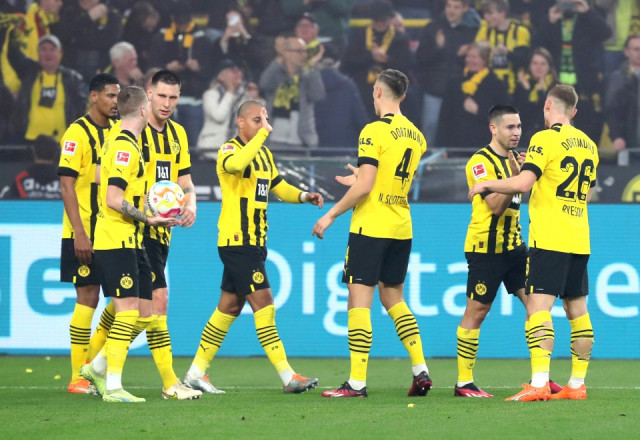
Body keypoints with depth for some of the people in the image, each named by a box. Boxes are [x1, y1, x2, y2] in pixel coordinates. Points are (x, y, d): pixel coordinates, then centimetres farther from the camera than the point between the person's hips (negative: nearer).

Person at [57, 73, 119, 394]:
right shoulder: (78, 133, -9)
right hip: (85, 233, -7)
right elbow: (67, 185, -13)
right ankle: (78, 377, -1)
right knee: (88, 296, -6)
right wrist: (79, 233, -18)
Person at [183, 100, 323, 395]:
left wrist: (304, 196, 7)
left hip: (254, 242, 9)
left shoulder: (264, 153, 16)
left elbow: (278, 186, 27)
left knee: (229, 306, 11)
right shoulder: (229, 150, -11)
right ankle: (287, 377, -12)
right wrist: (263, 133, -30)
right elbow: (237, 163, -36)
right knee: (263, 302, -11)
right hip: (237, 240, -9)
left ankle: (196, 373, 17)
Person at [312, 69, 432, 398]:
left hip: (370, 226, -7)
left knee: (359, 300, -5)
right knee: (393, 299, 17)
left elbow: (364, 186, -18)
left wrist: (331, 215, -9)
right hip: (402, 227, 7)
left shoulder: (374, 131, -13)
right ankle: (421, 371, 10)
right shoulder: (416, 136, 10)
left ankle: (357, 382, -8)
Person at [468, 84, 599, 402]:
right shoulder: (588, 145, 14)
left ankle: (539, 383, -23)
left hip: (549, 239, -7)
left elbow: (523, 183, -17)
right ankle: (577, 384, 11)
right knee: (577, 310, 10)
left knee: (539, 306, -12)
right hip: (579, 241, 7)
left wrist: (486, 184, -2)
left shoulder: (545, 139, -8)